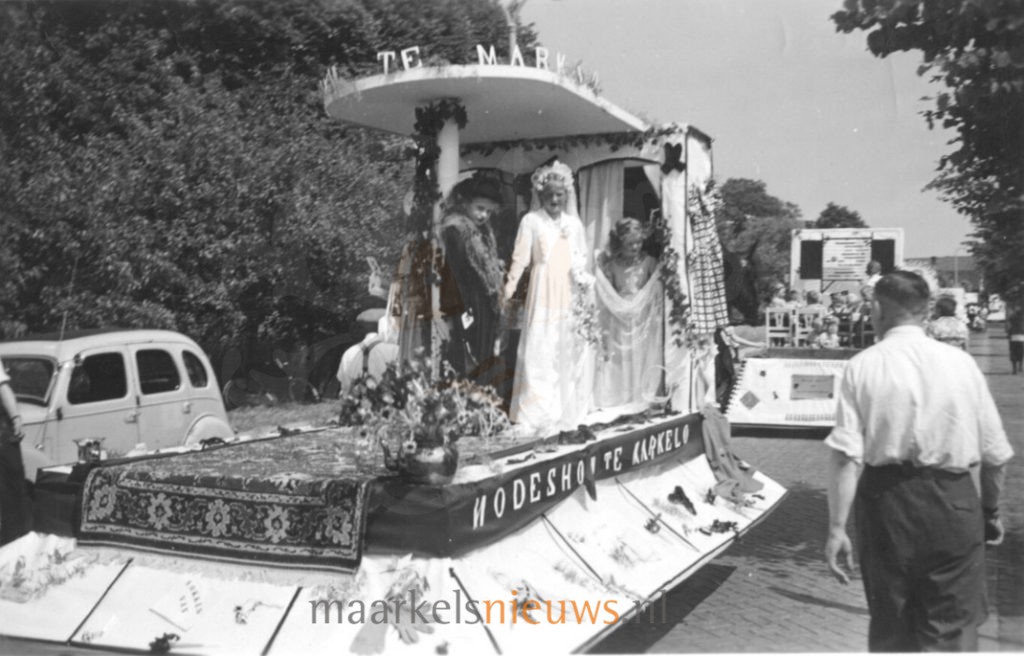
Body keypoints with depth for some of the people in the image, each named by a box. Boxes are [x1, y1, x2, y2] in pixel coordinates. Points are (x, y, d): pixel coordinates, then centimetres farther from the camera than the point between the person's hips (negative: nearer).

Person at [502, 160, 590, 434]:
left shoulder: (574, 223, 12)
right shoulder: (531, 221, 0)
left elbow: (582, 256, 16)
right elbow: (521, 257, -5)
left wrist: (580, 270, -5)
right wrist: (510, 286, -16)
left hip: (569, 294, 4)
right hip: (542, 292, -4)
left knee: (569, 349, 5)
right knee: (539, 349, -7)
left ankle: (566, 411, 14)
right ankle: (536, 415, -4)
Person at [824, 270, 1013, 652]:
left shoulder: (863, 366, -5)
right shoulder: (961, 363, -1)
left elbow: (845, 455, -13)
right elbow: (995, 454, 4)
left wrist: (836, 528, -9)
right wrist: (991, 511, 19)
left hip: (886, 497, 0)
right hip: (953, 503, 0)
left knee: (891, 629, 17)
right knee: (953, 632, 8)